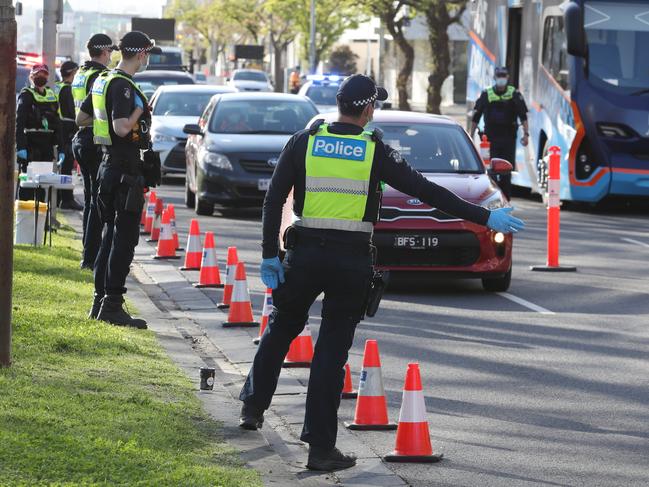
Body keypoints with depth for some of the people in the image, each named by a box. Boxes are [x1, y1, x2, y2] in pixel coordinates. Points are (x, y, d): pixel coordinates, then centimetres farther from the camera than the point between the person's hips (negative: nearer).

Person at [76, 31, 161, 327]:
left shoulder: (102, 81, 13)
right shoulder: (122, 86, -17)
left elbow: (81, 118, 23)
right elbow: (122, 128, -28)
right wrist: (138, 111, -12)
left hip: (109, 166, 10)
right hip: (126, 169, -10)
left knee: (112, 234, 16)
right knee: (124, 238, -7)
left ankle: (100, 301, 19)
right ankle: (112, 305, -8)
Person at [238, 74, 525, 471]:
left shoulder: (305, 141, 3)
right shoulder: (376, 151, -3)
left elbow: (274, 199, 0)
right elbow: (426, 191, -4)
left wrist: (270, 254, 4)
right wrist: (484, 217, 1)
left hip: (305, 255, 2)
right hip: (351, 260, -2)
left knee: (281, 329, 23)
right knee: (332, 349, 2)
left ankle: (253, 407, 34)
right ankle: (321, 447, 3)